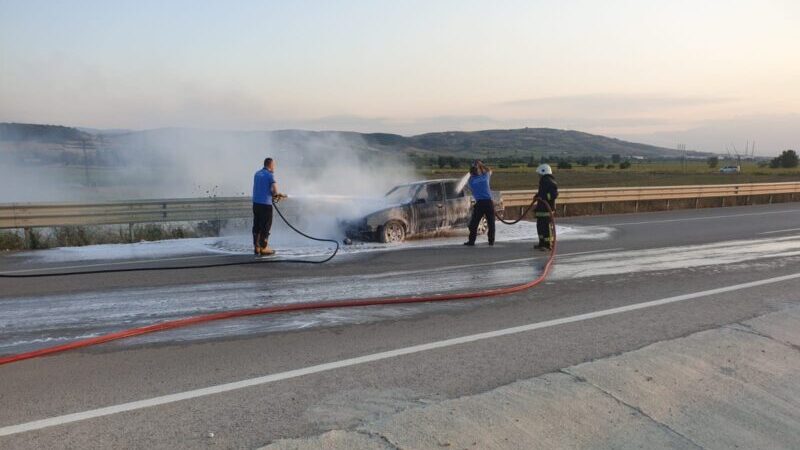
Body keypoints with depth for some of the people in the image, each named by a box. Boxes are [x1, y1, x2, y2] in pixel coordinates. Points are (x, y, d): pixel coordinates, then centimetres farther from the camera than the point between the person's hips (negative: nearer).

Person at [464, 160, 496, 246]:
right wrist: (480, 164, 35)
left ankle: (471, 241, 2)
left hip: (479, 203, -2)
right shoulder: (485, 177, 10)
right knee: (491, 223, 8)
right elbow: (489, 170, 31)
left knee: (474, 223, 4)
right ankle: (491, 241, 8)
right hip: (489, 202, 2)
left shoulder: (471, 180, 5)